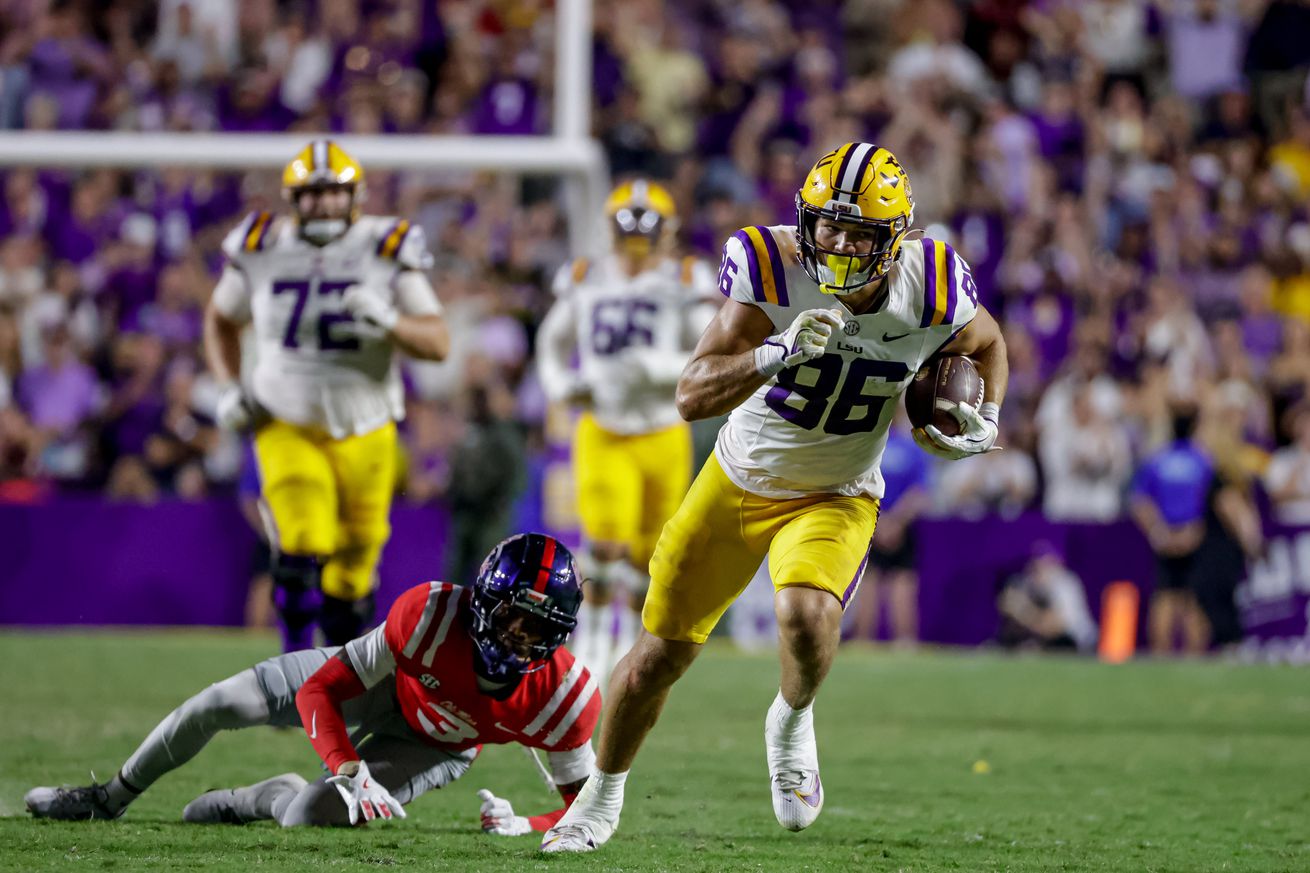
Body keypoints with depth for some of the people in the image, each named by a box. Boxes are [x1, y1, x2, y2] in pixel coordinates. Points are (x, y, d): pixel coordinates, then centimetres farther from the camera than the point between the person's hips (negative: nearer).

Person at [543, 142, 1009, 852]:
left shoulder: (932, 292, -19)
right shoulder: (771, 269, -26)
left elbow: (986, 344, 7)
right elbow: (692, 396, -31)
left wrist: (985, 417, -10)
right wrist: (780, 353, -45)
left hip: (835, 498, 0)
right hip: (740, 479, 0)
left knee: (806, 617, -31)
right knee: (661, 652, 7)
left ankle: (792, 721, 3)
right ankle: (603, 795, 34)